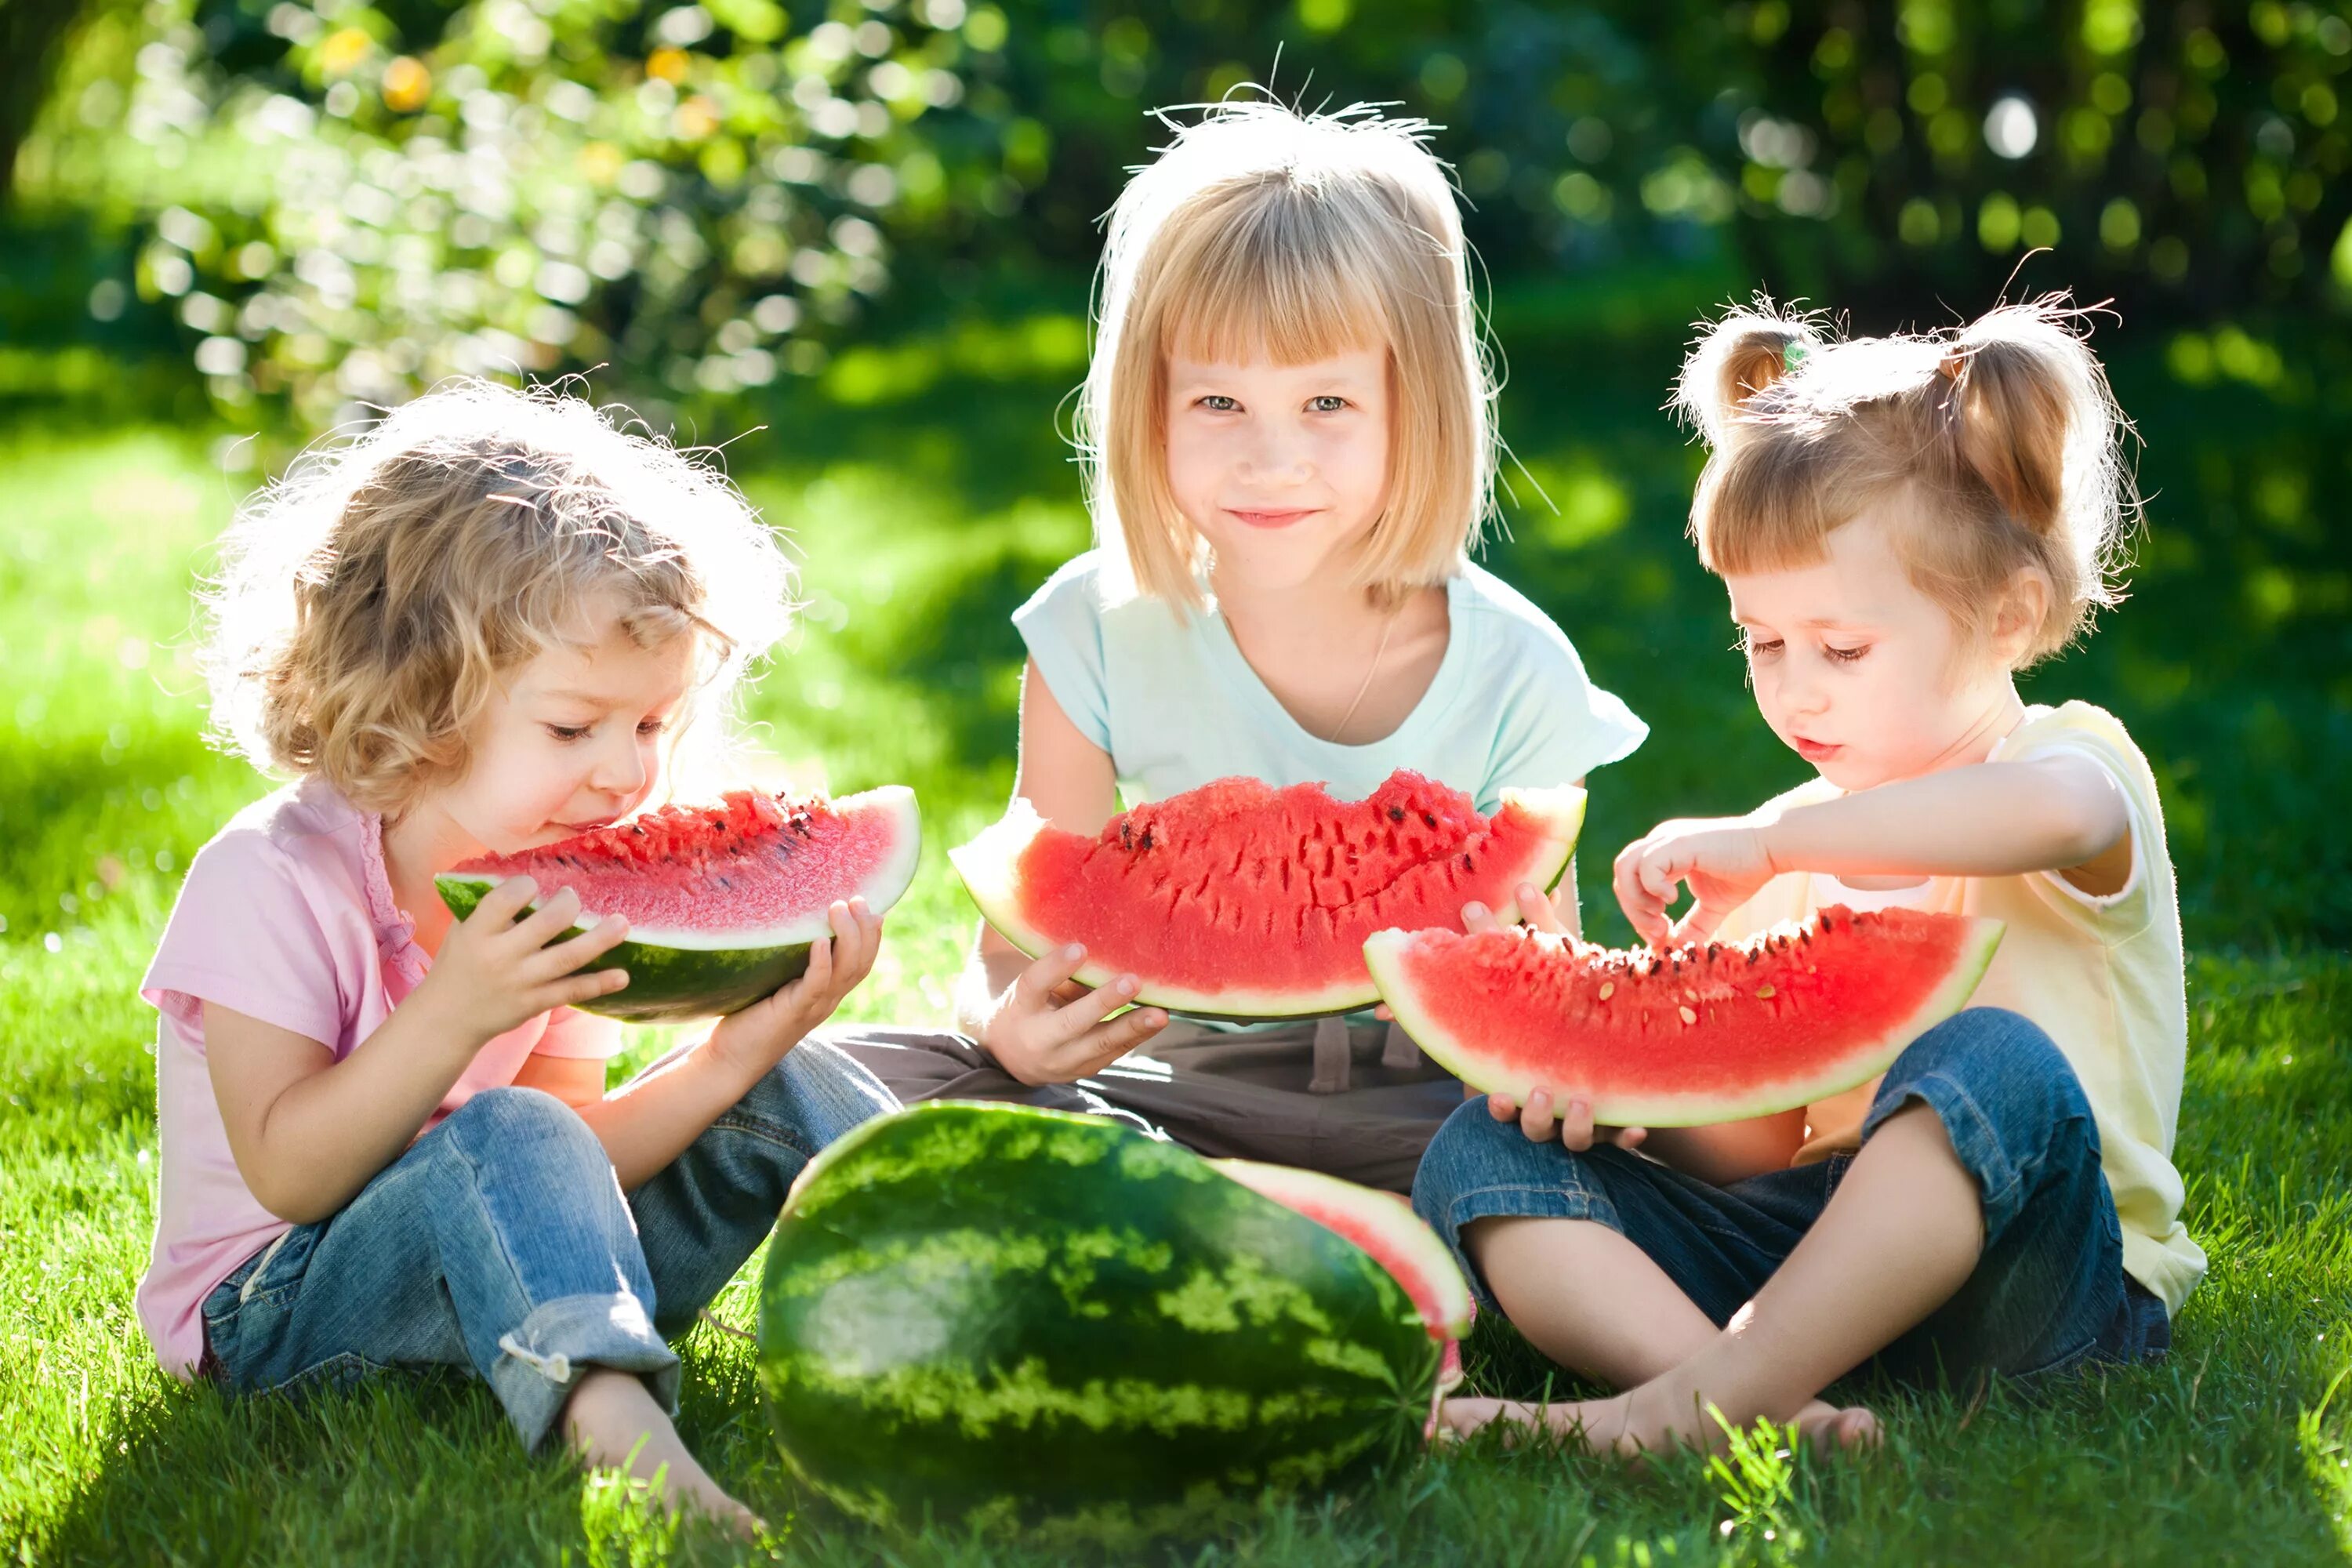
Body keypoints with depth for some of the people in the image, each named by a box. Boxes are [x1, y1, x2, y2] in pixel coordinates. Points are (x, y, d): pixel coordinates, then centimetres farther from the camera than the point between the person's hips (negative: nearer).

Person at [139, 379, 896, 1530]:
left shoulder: (556, 891, 1)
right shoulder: (275, 879, -18)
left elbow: (578, 1172, -4)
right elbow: (287, 1175, -24)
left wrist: (731, 1058, -20)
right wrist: (452, 1015, -36)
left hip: (512, 1290, 7)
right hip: (280, 1308, -7)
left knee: (781, 1091, -6)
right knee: (504, 1137, -38)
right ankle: (623, 1433, -58)